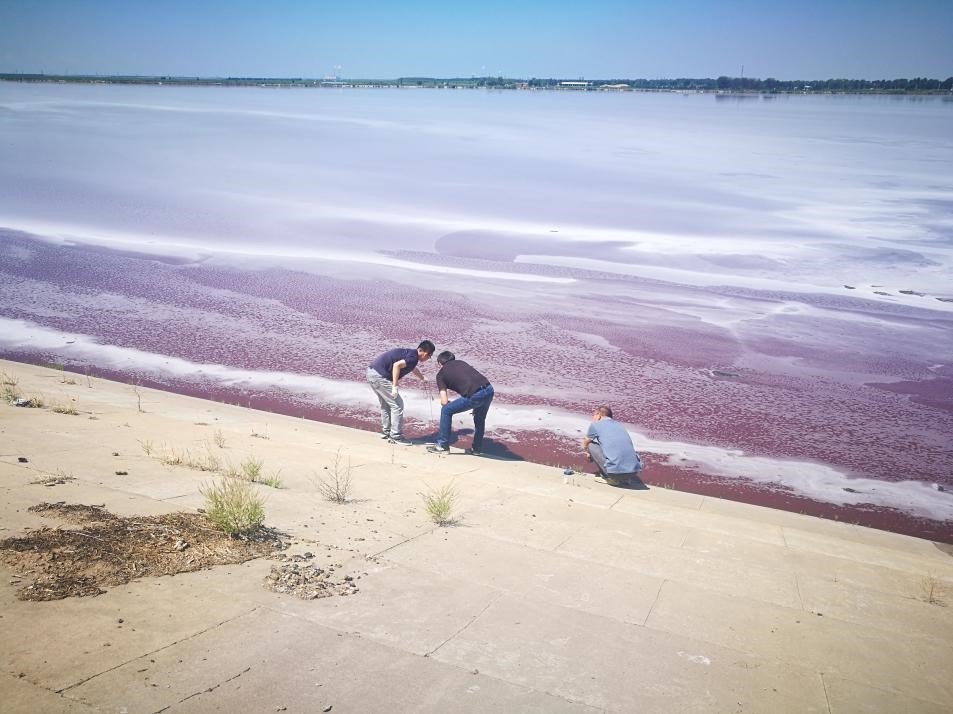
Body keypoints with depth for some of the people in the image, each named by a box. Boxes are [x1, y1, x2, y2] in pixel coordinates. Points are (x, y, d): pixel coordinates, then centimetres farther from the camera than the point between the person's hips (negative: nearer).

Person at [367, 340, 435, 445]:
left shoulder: (409, 353, 19)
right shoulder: (413, 357, -10)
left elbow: (413, 368, 42)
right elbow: (397, 365, -28)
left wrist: (423, 378, 60)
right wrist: (395, 387, -24)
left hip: (371, 372, 10)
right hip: (379, 376, -10)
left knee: (386, 404, 24)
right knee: (397, 405, 0)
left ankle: (386, 431, 34)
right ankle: (396, 436, 6)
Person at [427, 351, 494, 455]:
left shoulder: (441, 374, 14)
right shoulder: (460, 362, 29)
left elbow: (444, 402, 7)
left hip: (475, 395, -6)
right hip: (489, 390, 6)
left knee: (446, 411, 12)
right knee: (480, 419, 31)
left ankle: (442, 445, 18)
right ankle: (477, 449, 39)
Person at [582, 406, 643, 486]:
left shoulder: (595, 425, 9)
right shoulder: (619, 425, 25)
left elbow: (585, 445, 25)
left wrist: (589, 453, 48)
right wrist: (592, 455, 51)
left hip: (615, 472, -6)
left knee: (591, 445, 13)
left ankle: (609, 478, 6)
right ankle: (624, 478, 14)